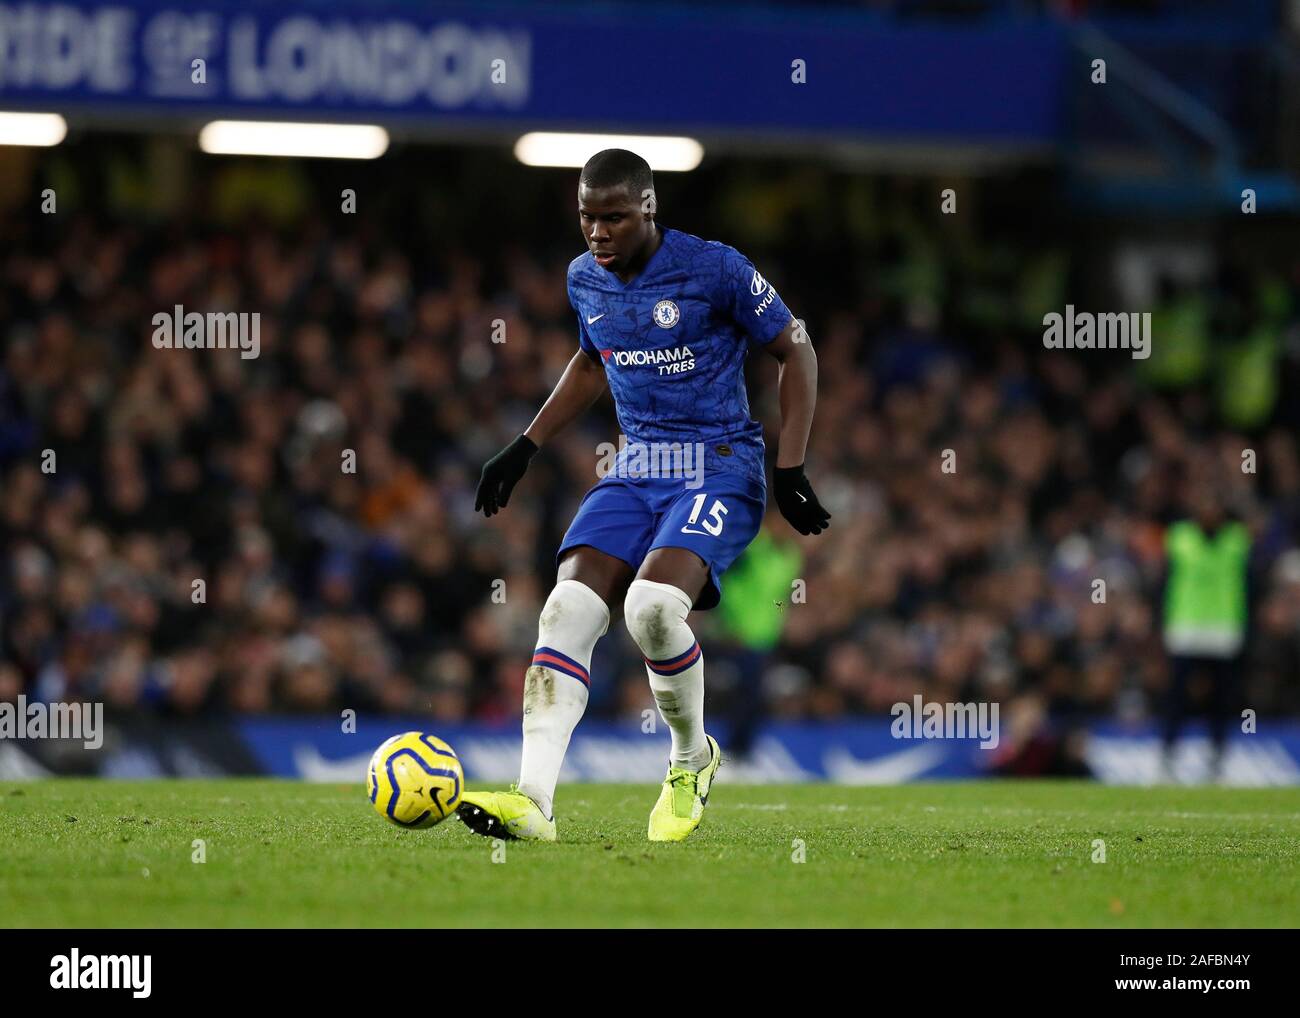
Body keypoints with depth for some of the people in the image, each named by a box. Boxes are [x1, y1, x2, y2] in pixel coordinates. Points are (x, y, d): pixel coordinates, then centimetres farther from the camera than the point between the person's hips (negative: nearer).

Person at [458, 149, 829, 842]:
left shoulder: (714, 270, -10)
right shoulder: (585, 279, 8)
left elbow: (796, 352, -2)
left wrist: (790, 470, -8)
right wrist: (525, 447, 22)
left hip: (719, 471, -6)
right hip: (635, 473, 6)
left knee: (652, 606, -30)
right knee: (568, 609, -19)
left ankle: (693, 758, -1)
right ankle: (533, 801, -26)